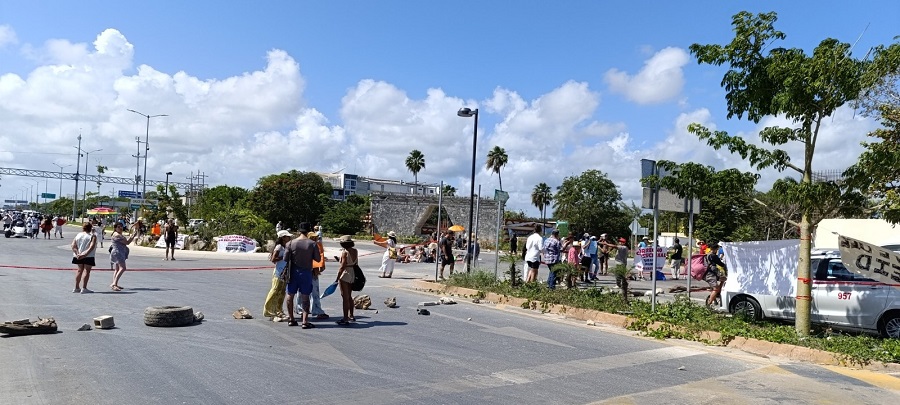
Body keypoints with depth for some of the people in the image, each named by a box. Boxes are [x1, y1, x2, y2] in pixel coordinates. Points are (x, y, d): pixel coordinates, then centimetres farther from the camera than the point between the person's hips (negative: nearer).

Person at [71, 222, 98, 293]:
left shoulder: (78, 235, 9)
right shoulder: (92, 236, -5)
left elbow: (73, 246, -1)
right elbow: (91, 247, -19)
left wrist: (77, 254, -7)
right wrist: (85, 254, -22)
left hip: (78, 256, 5)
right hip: (88, 256, -5)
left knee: (80, 270, 19)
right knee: (86, 270, -2)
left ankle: (76, 288, 25)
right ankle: (84, 288, -8)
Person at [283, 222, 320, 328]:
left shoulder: (291, 243, -5)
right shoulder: (312, 244, -8)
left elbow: (285, 258, -5)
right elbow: (317, 259, -4)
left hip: (293, 272, 1)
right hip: (306, 272, -1)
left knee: (290, 295, 15)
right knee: (305, 297, 3)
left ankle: (291, 319, 22)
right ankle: (304, 321, 0)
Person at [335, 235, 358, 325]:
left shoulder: (345, 252, -17)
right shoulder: (355, 251, 4)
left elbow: (343, 267, -20)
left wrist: (337, 278, -16)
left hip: (345, 274, -8)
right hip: (353, 274, 8)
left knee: (345, 297, -2)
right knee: (349, 296, 20)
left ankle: (345, 318, 0)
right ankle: (351, 316, 28)